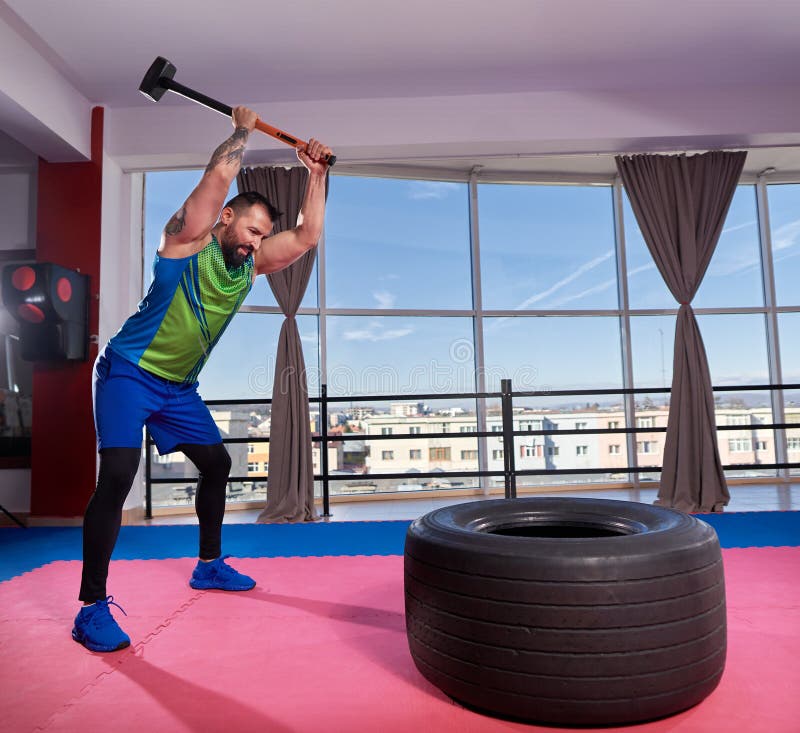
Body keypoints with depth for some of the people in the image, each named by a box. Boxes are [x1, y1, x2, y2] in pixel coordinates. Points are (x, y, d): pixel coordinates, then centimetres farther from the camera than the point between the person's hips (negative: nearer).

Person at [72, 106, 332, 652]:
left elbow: (308, 235, 5)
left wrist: (316, 174, 6)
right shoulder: (190, 238, -12)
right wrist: (243, 130, -7)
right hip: (130, 372, -7)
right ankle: (92, 608, -8)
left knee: (217, 464, 12)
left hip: (179, 387, 8)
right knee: (118, 476, -19)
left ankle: (209, 565, 30)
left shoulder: (251, 265, 6)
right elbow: (220, 174, -23)